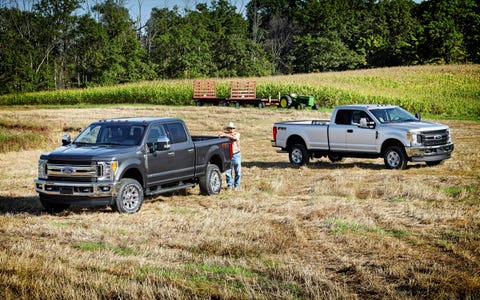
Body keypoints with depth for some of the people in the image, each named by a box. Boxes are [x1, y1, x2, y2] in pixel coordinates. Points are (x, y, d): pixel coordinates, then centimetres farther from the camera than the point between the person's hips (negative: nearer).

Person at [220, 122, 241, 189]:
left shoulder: (237, 134, -3)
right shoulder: (225, 134, 3)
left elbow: (234, 138, -26)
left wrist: (226, 135, -33)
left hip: (236, 155, -1)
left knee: (238, 172, 3)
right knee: (227, 172, 0)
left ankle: (236, 185, 16)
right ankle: (229, 184, 14)